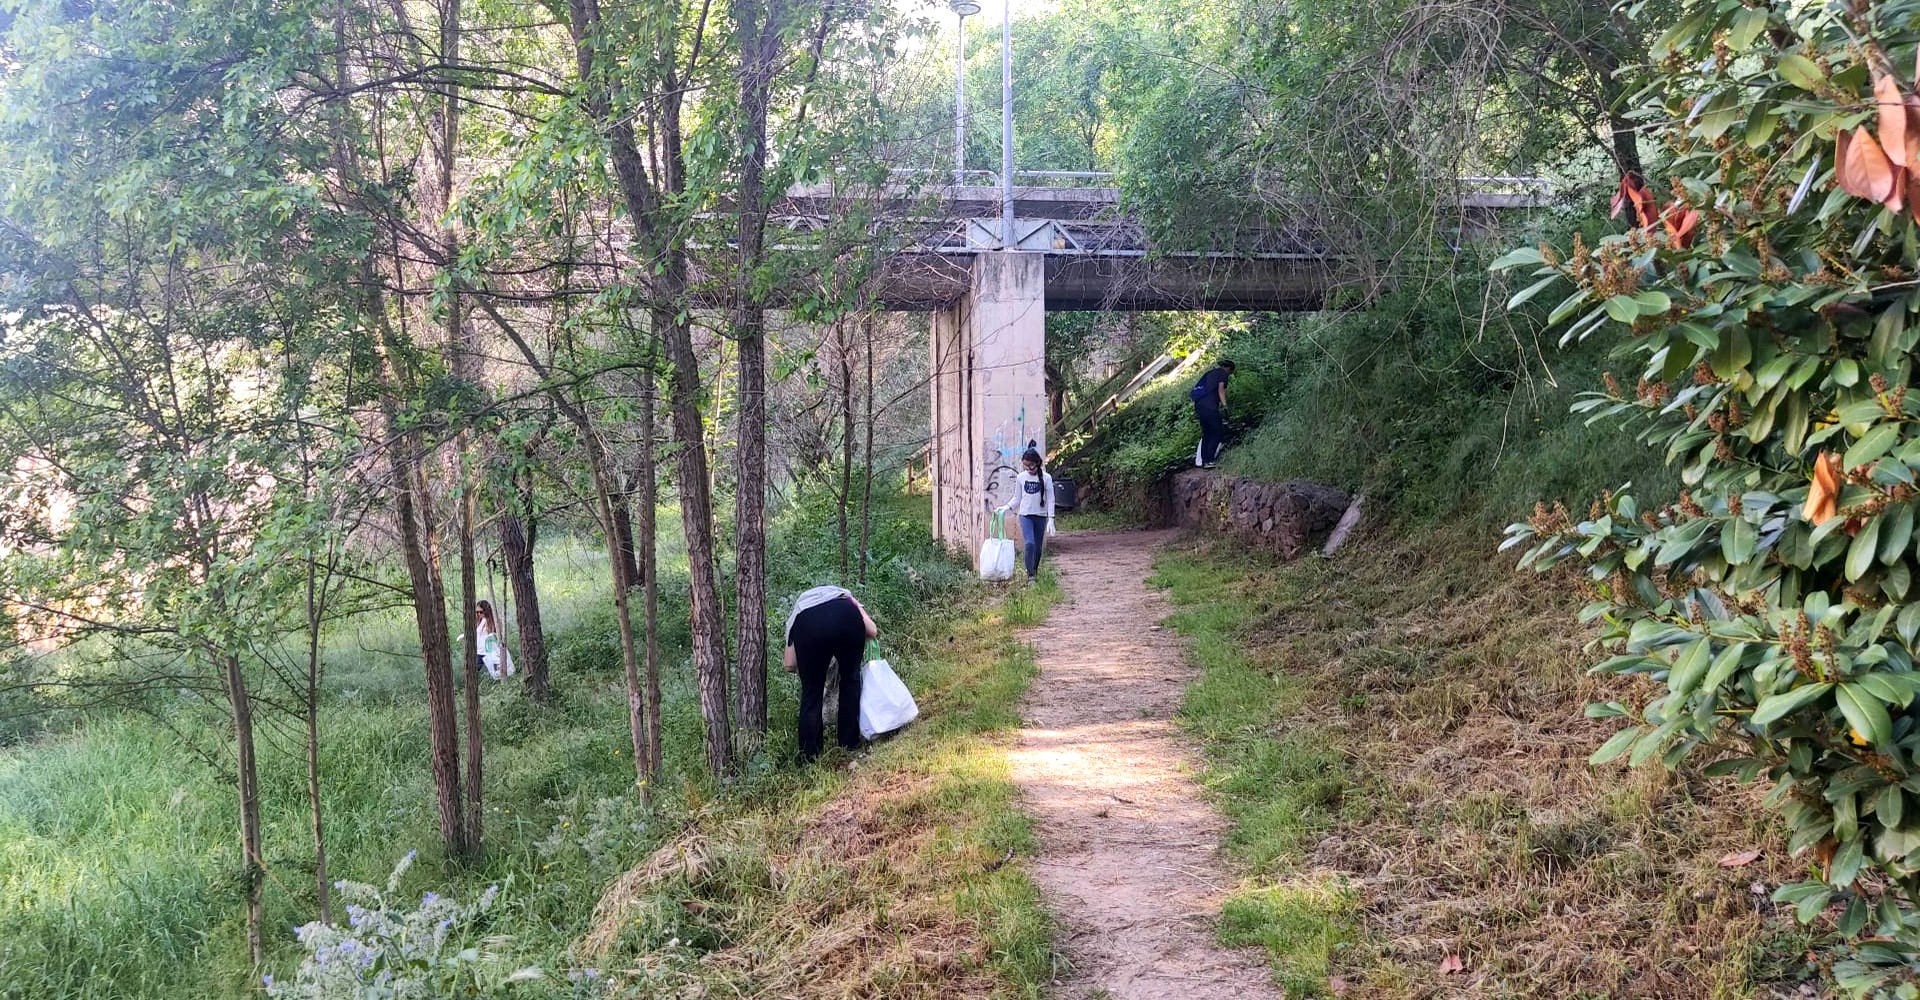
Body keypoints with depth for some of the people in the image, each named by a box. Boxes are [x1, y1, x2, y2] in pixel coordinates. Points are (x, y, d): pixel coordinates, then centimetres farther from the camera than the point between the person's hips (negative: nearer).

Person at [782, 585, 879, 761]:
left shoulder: (798, 609, 39)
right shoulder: (845, 595, 42)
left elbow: (789, 664, 26)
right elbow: (872, 631, 24)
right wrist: (850, 640, 43)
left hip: (808, 626, 0)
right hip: (847, 619, 0)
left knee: (811, 693, 18)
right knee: (850, 680, 25)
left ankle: (809, 756, 19)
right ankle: (850, 744, 30)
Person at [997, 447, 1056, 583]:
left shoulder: (1046, 478, -4)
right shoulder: (1021, 477, 2)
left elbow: (1050, 500, -4)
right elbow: (1017, 498, 11)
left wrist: (1051, 519, -11)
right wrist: (1007, 507, -7)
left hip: (1040, 516, 0)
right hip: (1025, 515, 0)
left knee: (1038, 546, 7)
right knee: (1030, 543, -18)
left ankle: (1034, 571, 26)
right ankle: (1030, 575, -15)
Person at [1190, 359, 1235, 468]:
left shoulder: (1211, 372, 27)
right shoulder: (1223, 373, 4)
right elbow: (1221, 389, -12)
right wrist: (1224, 405, -19)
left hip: (1199, 405, 8)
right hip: (1210, 406, -8)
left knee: (1206, 434, 15)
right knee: (1218, 433, 0)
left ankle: (1200, 461, 12)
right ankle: (1209, 460, -6)